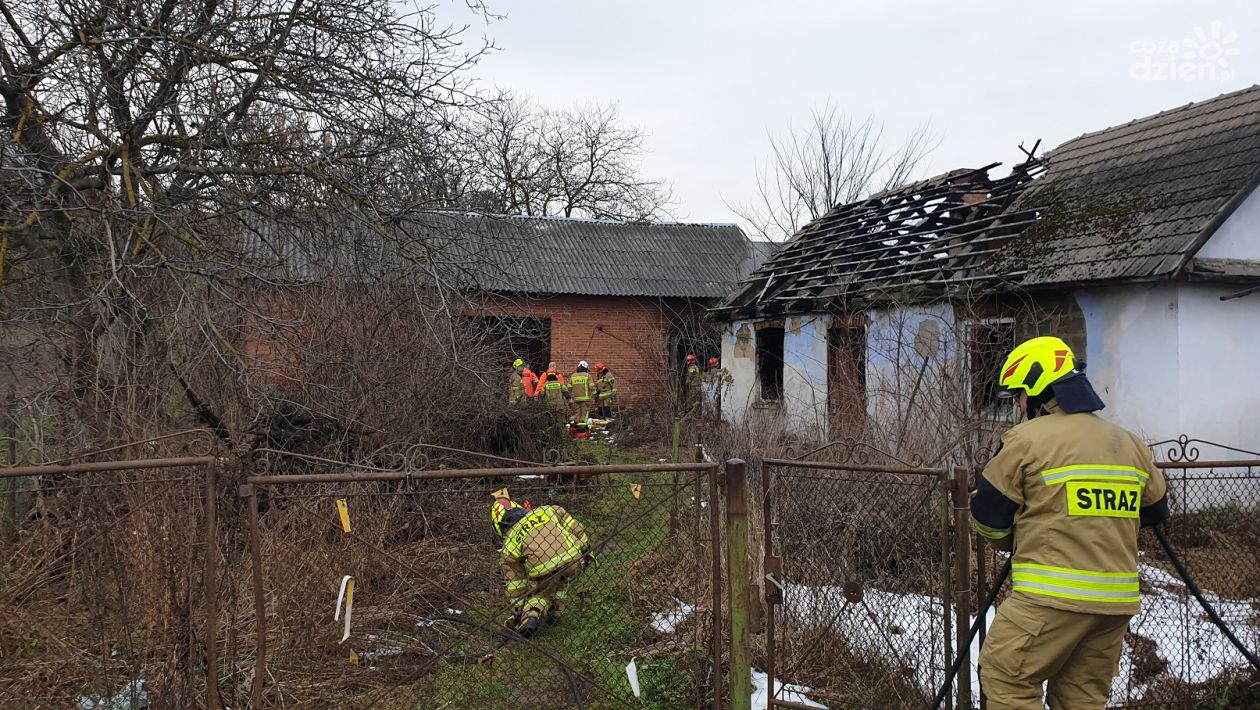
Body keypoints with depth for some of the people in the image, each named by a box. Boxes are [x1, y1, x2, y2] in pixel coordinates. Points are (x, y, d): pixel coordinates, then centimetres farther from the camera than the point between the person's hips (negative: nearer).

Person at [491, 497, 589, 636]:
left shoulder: (509, 546, 17)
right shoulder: (546, 510, 21)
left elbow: (514, 583, 20)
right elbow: (574, 527, 16)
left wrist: (518, 611, 30)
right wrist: (585, 549, 25)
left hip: (544, 574, -2)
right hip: (573, 562, 2)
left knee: (540, 593, 27)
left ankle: (532, 615, 0)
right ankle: (553, 614, 27)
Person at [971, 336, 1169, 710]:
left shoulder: (1027, 439, -8)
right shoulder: (1129, 443, 12)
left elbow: (987, 516, -1)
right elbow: (1155, 510, 23)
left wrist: (1011, 541, 19)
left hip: (1052, 595, -7)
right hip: (1118, 598, 7)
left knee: (1006, 679, 2)